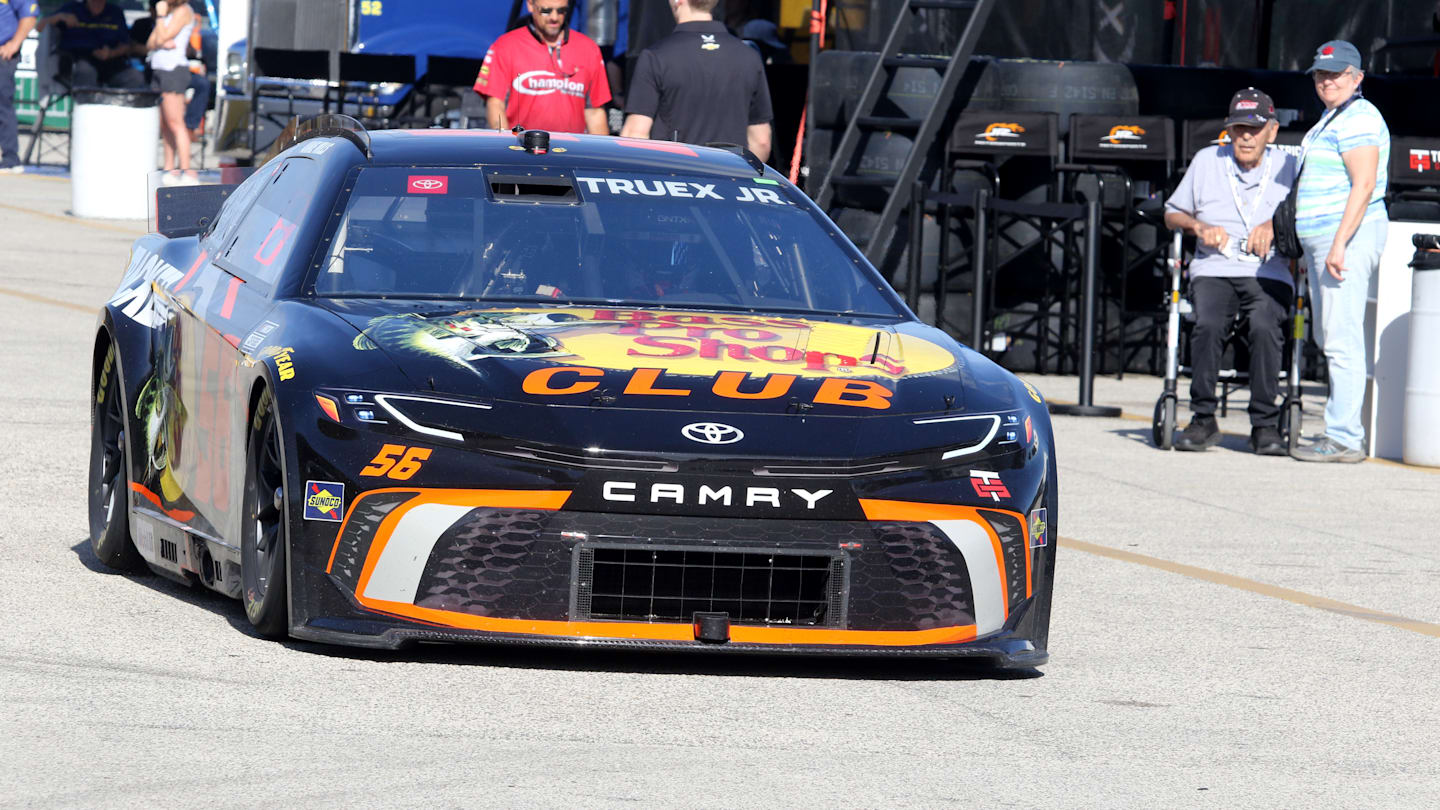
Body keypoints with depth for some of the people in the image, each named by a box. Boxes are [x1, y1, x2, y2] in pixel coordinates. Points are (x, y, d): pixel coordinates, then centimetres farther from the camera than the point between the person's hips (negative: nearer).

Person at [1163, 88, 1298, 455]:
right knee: (1208, 325, -31)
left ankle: (1265, 425, -26)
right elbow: (1172, 213, 22)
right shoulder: (1206, 161, 16)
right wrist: (1199, 227, 1)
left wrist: (1274, 225, -9)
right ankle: (1203, 419, -21)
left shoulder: (1287, 166, 13)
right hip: (1213, 269, 1)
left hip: (1269, 273, -1)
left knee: (1265, 327, -32)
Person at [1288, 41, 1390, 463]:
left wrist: (1340, 245, -25)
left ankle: (1343, 439, -14)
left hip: (1350, 236, -11)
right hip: (1323, 240, 11)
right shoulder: (1330, 120, 21)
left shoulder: (1358, 119, -12)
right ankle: (1346, 432, 17)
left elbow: (1363, 185, -21)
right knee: (1328, 337, 13)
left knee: (1341, 339, -12)